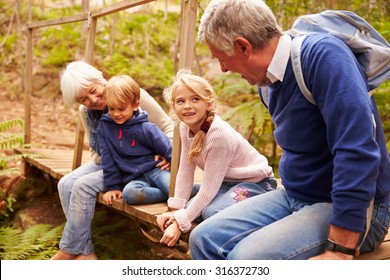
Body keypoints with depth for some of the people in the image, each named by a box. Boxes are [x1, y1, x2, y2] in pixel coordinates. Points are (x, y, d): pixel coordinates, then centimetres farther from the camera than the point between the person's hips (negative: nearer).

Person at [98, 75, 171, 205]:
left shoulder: (147, 128, -4)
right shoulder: (104, 126, 5)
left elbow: (169, 152, -3)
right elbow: (107, 159, 8)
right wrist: (113, 186, 4)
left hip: (154, 170, -2)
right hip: (133, 179, 3)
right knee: (129, 192, -35)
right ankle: (172, 194, -21)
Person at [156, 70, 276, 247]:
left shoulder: (219, 135, -31)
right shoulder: (186, 128, -9)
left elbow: (209, 189, -28)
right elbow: (185, 171, -3)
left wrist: (179, 223, -24)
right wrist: (175, 210, -7)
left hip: (255, 181, -8)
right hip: (227, 181, 8)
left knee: (211, 212, -29)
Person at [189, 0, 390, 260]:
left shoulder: (322, 55, -22)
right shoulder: (269, 81, 4)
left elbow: (358, 152, -29)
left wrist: (340, 249, -28)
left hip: (352, 209, -8)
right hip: (293, 197, 8)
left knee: (246, 257, -27)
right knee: (204, 239, -4)